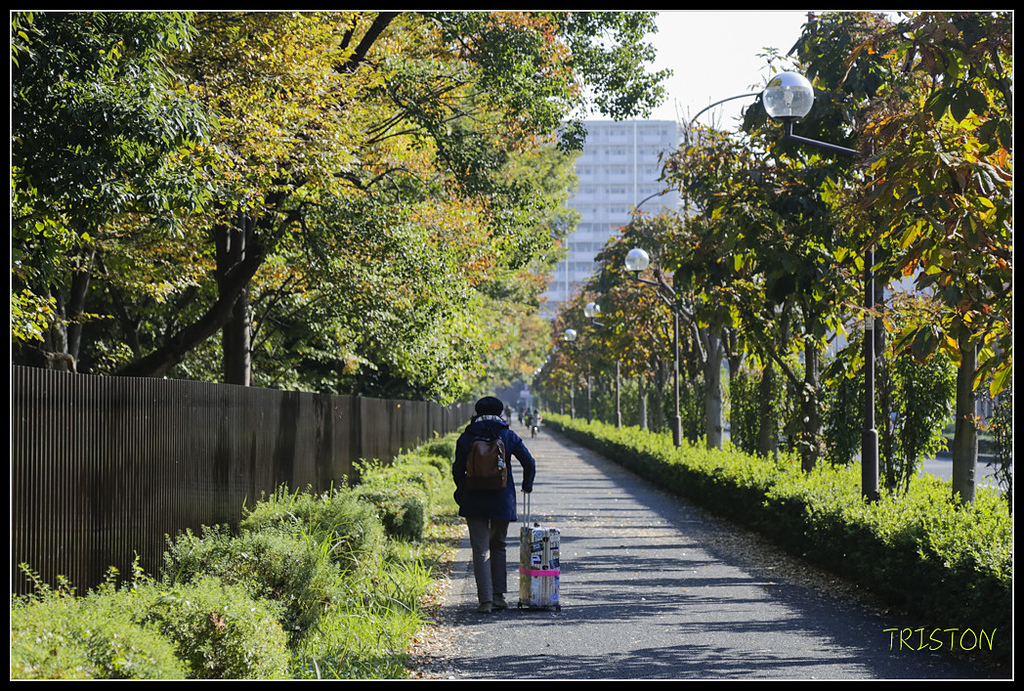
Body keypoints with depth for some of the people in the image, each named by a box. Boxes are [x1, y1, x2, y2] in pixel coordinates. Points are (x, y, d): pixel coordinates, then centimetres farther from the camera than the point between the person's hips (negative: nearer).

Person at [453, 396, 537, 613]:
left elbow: (458, 469, 0)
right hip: (502, 501, 1)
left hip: (474, 500, -1)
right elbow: (529, 462, -2)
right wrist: (527, 485, 16)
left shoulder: (466, 438, 0)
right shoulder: (508, 436, 1)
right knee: (498, 546, 17)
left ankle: (486, 599, -10)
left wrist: (462, 491, 18)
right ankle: (498, 595, 13)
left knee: (481, 551, -1)